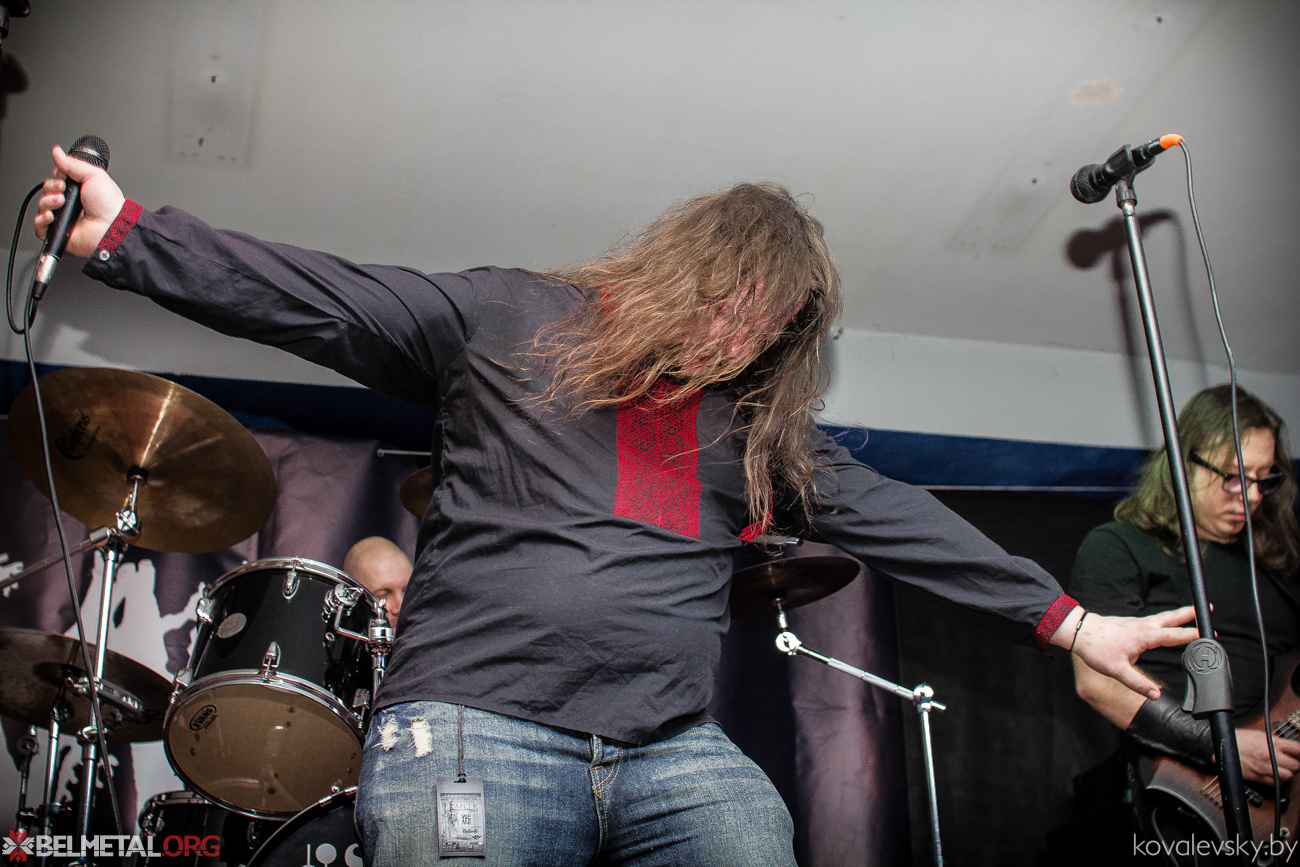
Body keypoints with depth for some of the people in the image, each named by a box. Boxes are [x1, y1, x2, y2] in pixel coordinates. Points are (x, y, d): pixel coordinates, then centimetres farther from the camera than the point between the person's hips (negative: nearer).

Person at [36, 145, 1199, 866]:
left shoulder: (762, 424, 18)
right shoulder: (507, 319, 6)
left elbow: (892, 517, 16)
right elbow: (322, 300, 2)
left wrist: (1065, 620, 15)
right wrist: (123, 233, -5)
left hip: (677, 755, 5)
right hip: (476, 728, -4)